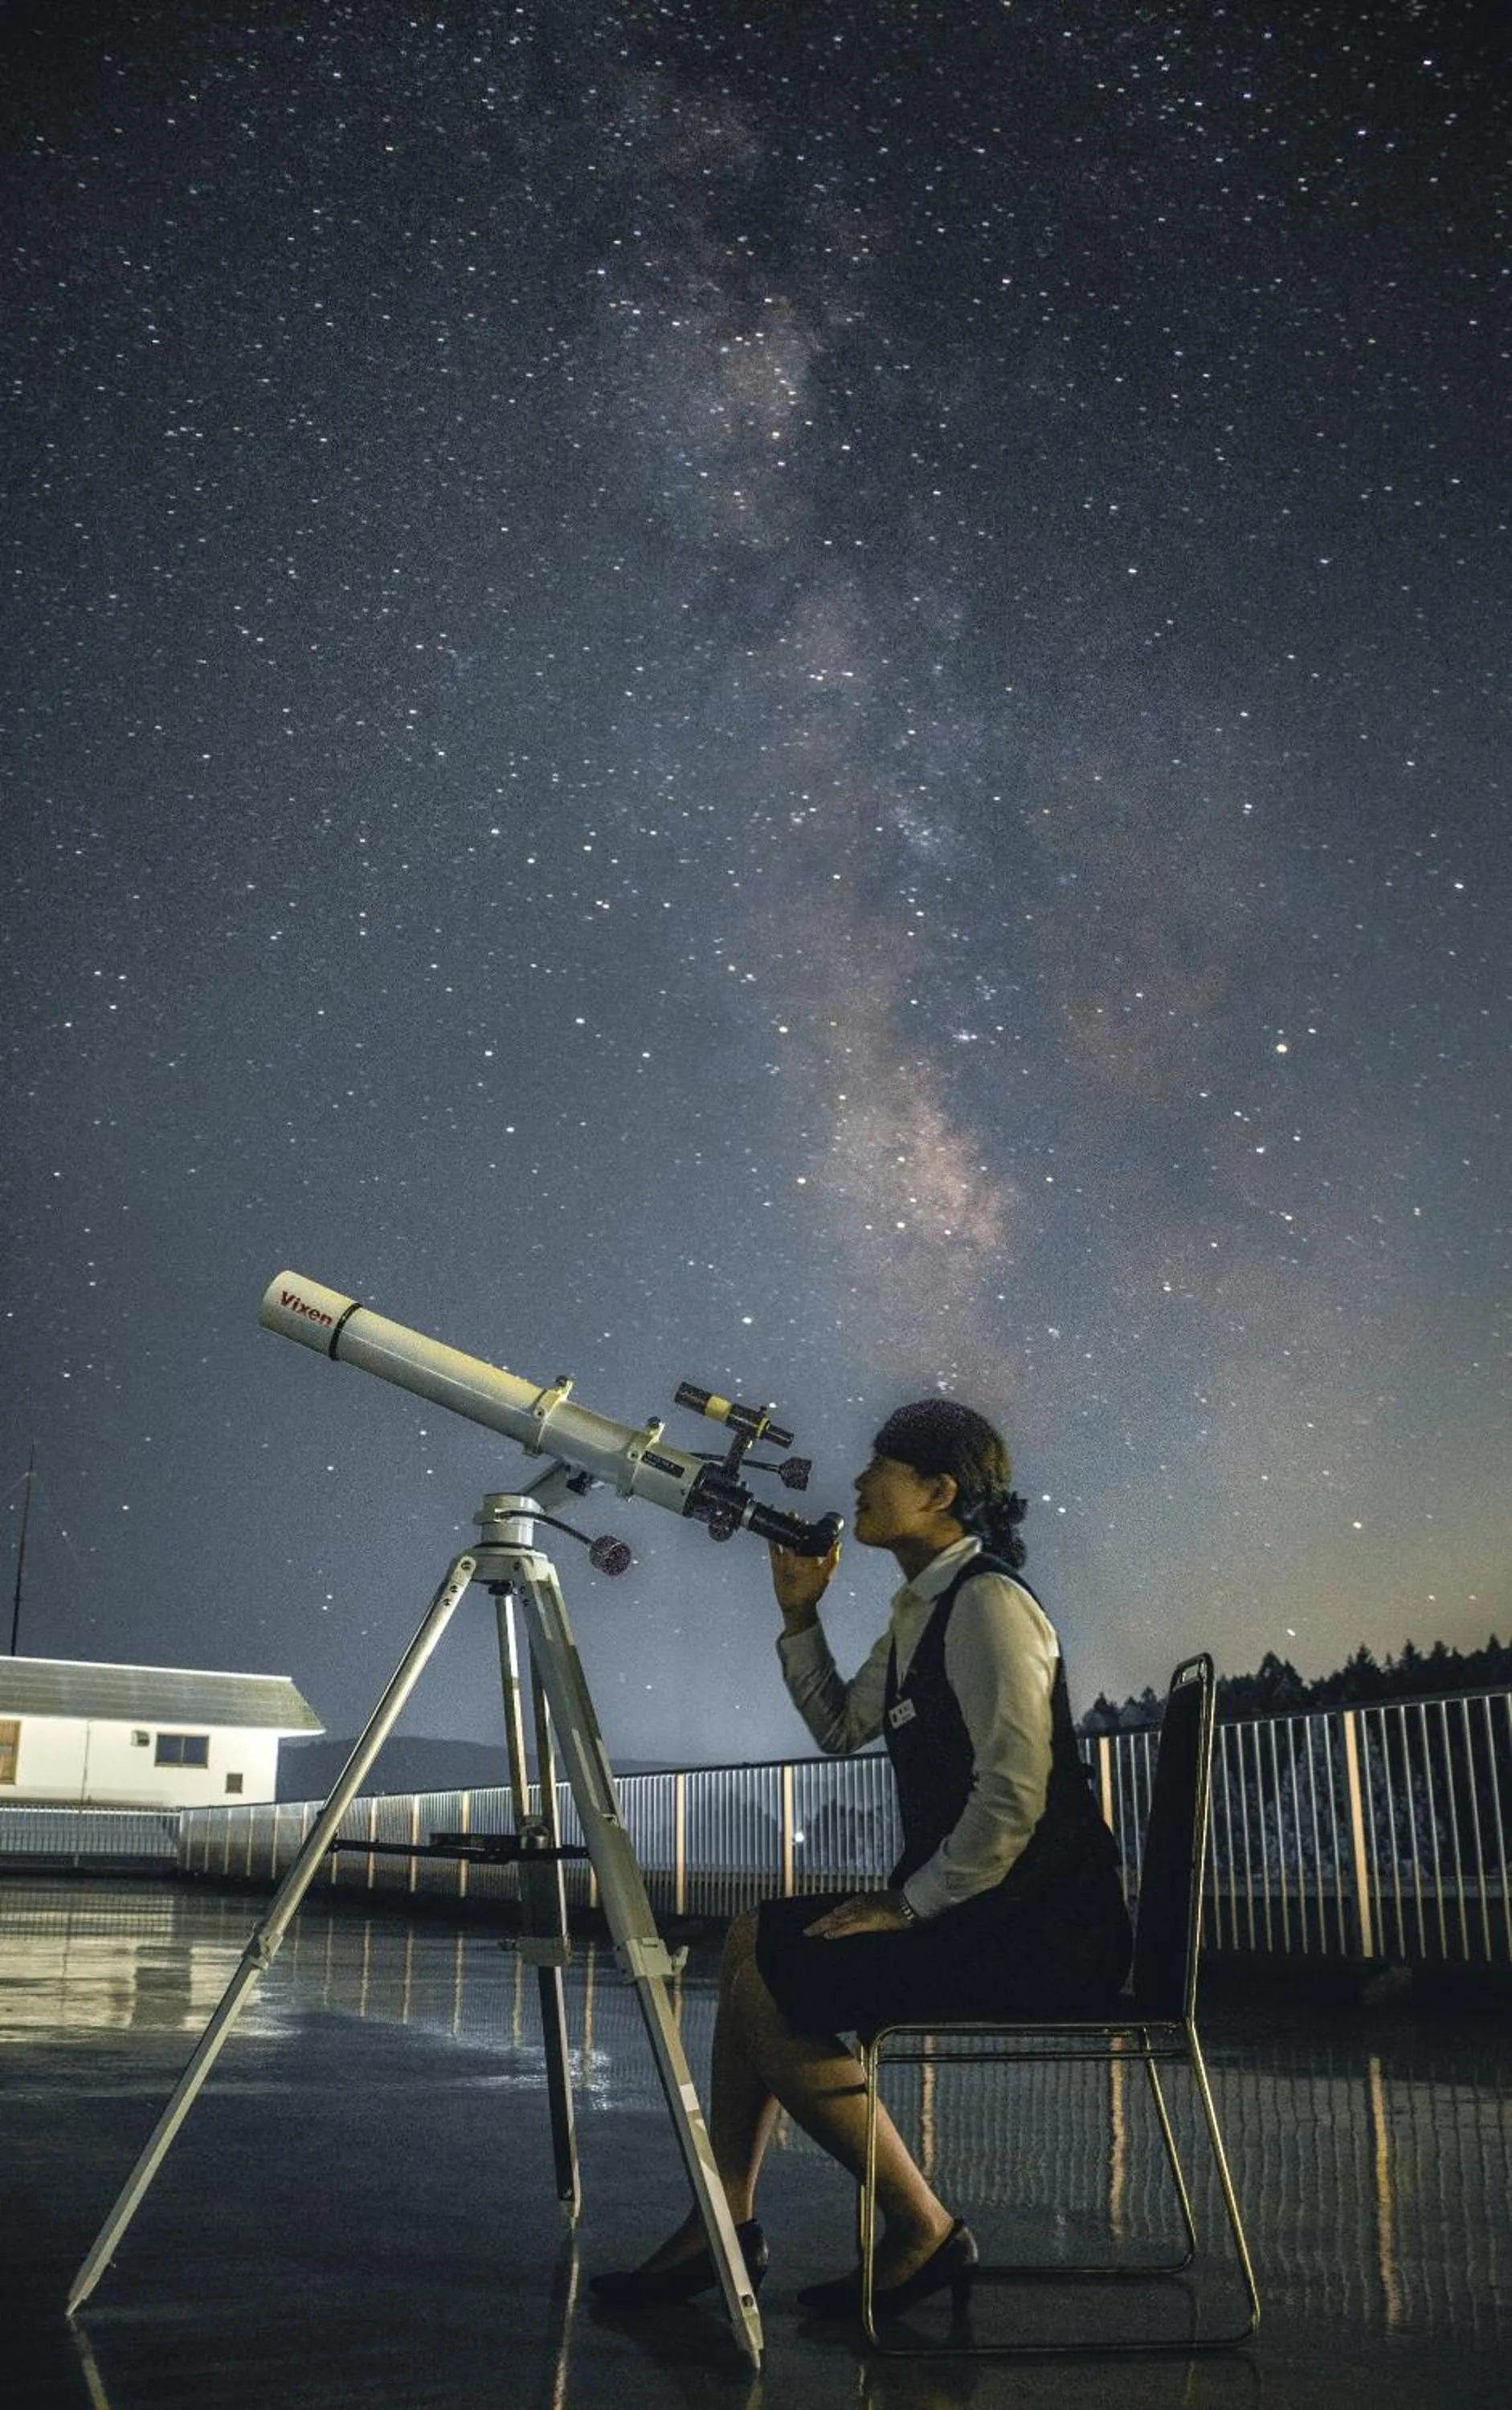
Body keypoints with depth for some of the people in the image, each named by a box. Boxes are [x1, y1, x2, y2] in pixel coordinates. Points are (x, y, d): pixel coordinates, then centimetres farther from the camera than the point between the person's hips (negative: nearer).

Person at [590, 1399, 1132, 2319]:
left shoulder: (989, 1602, -17)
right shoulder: (924, 1608, 14)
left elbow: (1014, 1795, -24)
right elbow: (842, 1727, 25)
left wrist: (910, 1904, -16)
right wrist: (800, 1613, 13)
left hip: (1039, 1932, -10)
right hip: (968, 1912, 10)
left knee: (769, 1992, -13)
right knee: (756, 1940, 12)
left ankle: (923, 2229, 0)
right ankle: (727, 2220, 15)